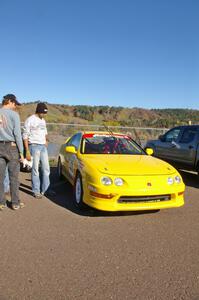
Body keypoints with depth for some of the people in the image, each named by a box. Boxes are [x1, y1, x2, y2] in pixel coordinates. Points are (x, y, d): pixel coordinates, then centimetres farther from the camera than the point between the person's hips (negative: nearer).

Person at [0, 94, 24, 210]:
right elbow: (17, 134, -9)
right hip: (11, 147, -4)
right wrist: (21, 152, -6)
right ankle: (15, 203, 10)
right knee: (14, 177, 2)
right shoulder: (14, 114, -6)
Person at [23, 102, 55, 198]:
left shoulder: (43, 121, 14)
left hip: (43, 146, 7)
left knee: (46, 168, 6)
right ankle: (36, 191, 6)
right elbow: (25, 136, -10)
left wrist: (46, 141, 11)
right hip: (34, 146, -7)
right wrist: (27, 151, -14)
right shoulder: (30, 120, -8)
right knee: (35, 169, -3)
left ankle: (45, 189, 15)